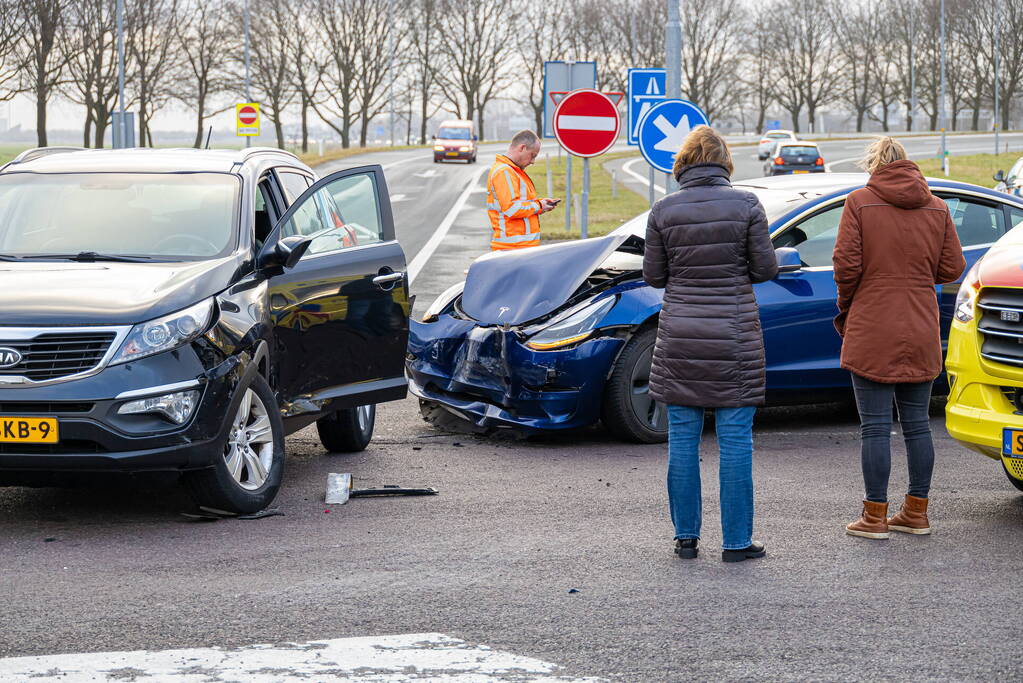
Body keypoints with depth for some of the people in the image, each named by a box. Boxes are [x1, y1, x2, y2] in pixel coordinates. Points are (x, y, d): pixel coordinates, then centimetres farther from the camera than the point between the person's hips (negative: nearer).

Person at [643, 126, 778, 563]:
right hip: (734, 337, -1)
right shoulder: (746, 205, -5)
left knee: (682, 438, 9)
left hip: (680, 336, 1)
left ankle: (686, 537, 14)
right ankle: (736, 541, 6)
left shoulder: (664, 211, -2)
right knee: (735, 440, 4)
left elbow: (653, 276, 3)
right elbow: (766, 269, -2)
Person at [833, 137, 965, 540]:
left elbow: (846, 264, -12)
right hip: (921, 334, 4)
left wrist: (846, 305, 5)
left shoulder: (860, 203, -7)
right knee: (917, 423, 12)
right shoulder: (936, 208, 5)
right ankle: (916, 513, 17)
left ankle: (875, 517, 3)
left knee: (876, 426, 0)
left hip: (872, 332, -4)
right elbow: (952, 268, 4)